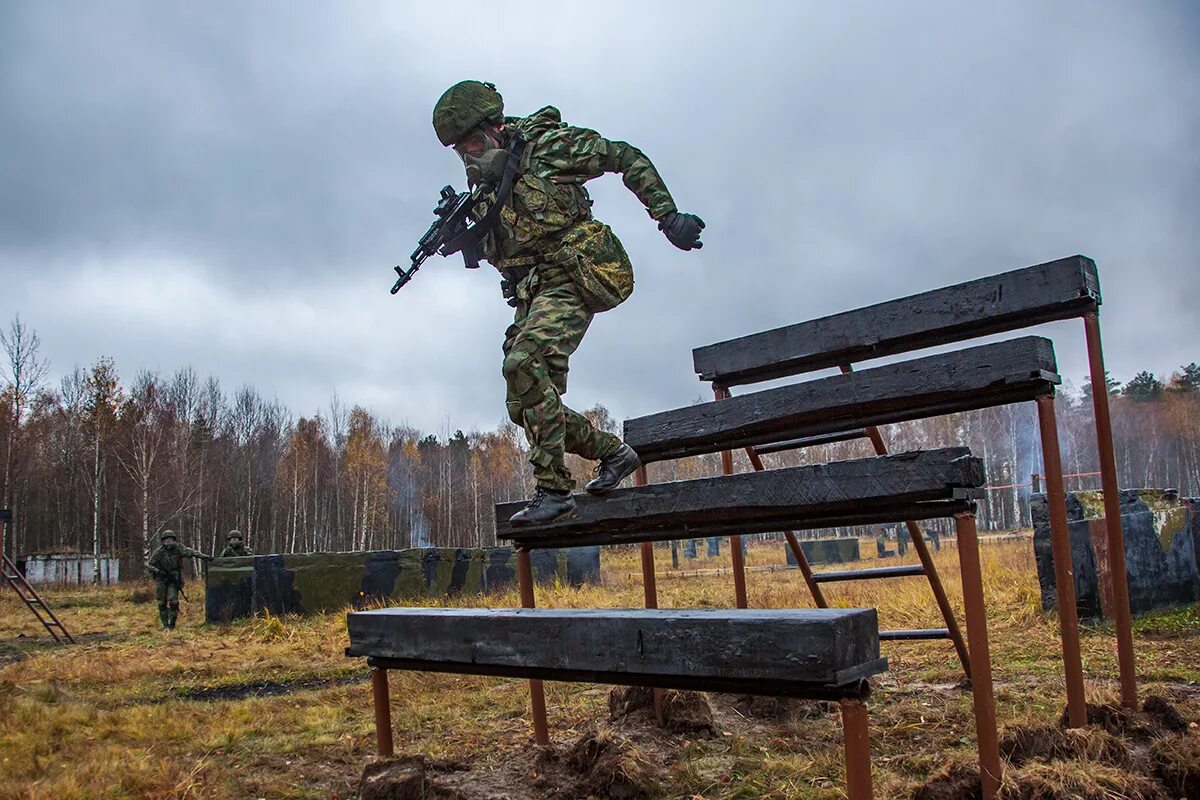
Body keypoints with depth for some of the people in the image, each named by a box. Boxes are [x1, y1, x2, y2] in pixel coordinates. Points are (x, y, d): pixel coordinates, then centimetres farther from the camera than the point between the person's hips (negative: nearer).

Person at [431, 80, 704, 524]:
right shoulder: (484, 187, 15)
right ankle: (612, 452, 22)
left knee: (523, 364, -29)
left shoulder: (546, 145, -4)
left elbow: (627, 158, -1)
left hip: (571, 280, -8)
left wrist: (666, 215, -8)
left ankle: (554, 489, -23)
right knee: (523, 406, 4)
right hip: (531, 294, 8)